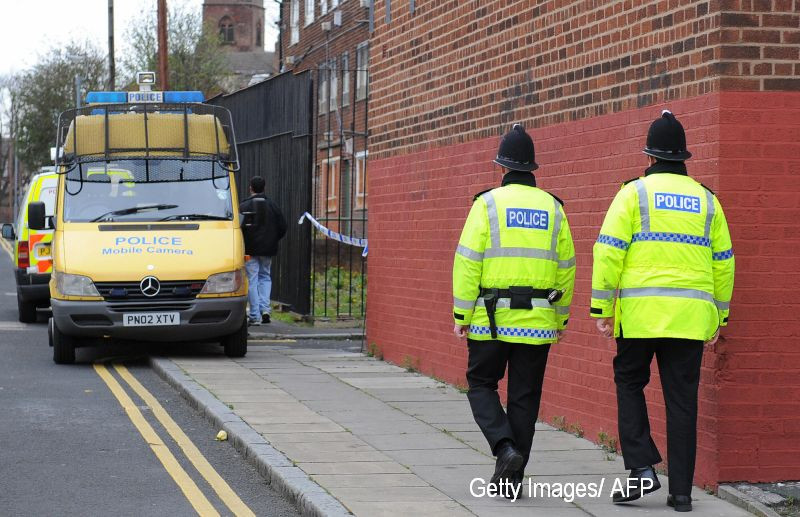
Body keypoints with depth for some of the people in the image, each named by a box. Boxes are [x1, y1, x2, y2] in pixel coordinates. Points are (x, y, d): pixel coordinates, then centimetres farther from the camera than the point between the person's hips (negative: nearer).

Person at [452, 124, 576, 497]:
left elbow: (468, 262, -9)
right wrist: (562, 317, 19)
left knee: (481, 384, 12)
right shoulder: (553, 208, 6)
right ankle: (511, 479, 11)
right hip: (537, 323, 3)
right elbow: (565, 267, 9)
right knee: (524, 396, 9)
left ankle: (505, 447, -11)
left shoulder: (488, 203, -5)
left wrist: (461, 314, -3)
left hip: (491, 318, -3)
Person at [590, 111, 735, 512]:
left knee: (630, 383, 15)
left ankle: (641, 468, 1)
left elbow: (610, 251, -6)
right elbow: (723, 263, 14)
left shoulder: (634, 192, 0)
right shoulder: (706, 200, 12)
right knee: (682, 399, 6)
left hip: (641, 312, -3)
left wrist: (602, 307, -2)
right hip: (692, 315, 3)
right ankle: (681, 490, 6)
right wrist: (720, 317, 20)